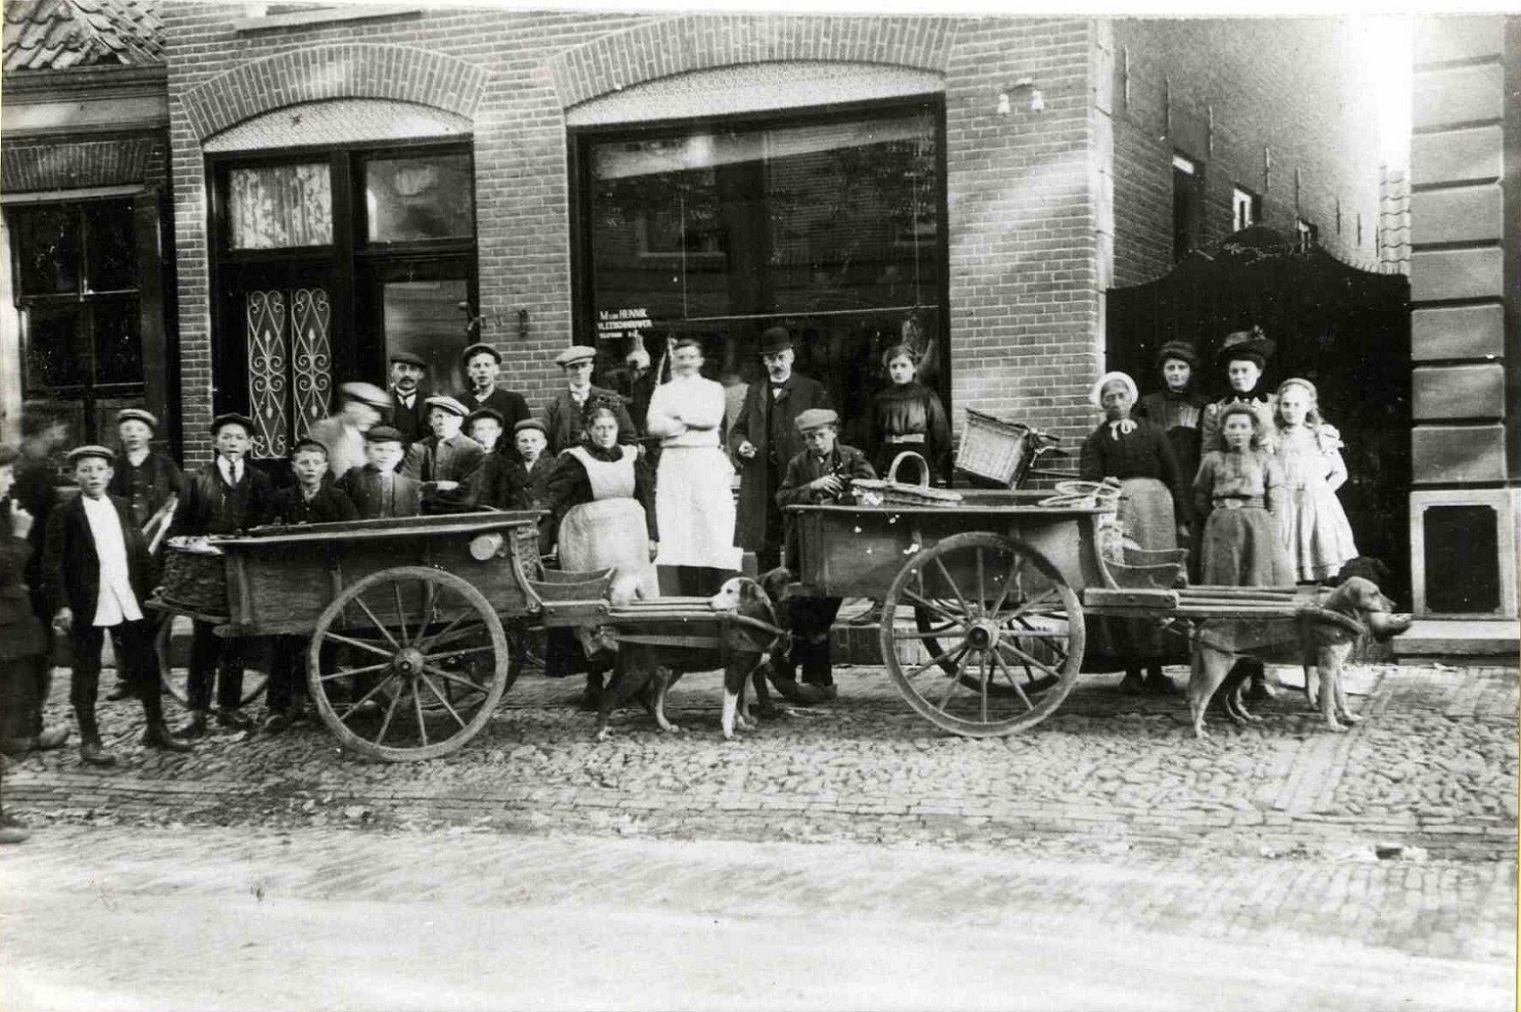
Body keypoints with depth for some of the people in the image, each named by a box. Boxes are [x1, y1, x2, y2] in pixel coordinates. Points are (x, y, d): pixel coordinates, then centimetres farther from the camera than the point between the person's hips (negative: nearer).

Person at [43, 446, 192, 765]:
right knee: (86, 673, 5)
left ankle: (156, 730, 23)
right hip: (86, 606, -4)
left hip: (130, 603, 4)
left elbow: (141, 552, 12)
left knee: (146, 666, 9)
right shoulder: (64, 515, -5)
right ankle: (89, 741, 15)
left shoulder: (123, 508, 9)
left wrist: (150, 590, 6)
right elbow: (52, 565, -7)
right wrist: (61, 605, -14)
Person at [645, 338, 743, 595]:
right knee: (678, 528, -4)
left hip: (707, 461, -1)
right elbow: (654, 425, 0)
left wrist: (678, 414, -3)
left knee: (713, 523, -8)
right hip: (673, 464, 1)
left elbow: (712, 418, -6)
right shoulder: (663, 391, 16)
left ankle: (723, 592, -8)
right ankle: (689, 594, -1)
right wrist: (689, 424, -8)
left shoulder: (712, 388, 13)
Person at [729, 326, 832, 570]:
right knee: (765, 548, 4)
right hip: (761, 482, 3)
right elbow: (737, 430, 20)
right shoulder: (754, 392, 18)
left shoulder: (813, 390, 6)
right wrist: (741, 445, -2)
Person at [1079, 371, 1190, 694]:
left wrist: (1182, 520, 4)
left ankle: (1155, 670, 4)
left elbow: (1175, 477, 12)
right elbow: (1089, 484, 0)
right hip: (1115, 510, -1)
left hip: (1155, 510, 1)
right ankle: (1131, 670, 0)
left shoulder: (1152, 433, 15)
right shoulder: (1095, 441, 12)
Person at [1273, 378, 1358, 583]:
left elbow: (1340, 473, 13)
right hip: (1286, 506, 0)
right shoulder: (1274, 438, 9)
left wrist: (1324, 491, 0)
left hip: (1318, 504, 0)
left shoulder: (1322, 437, 9)